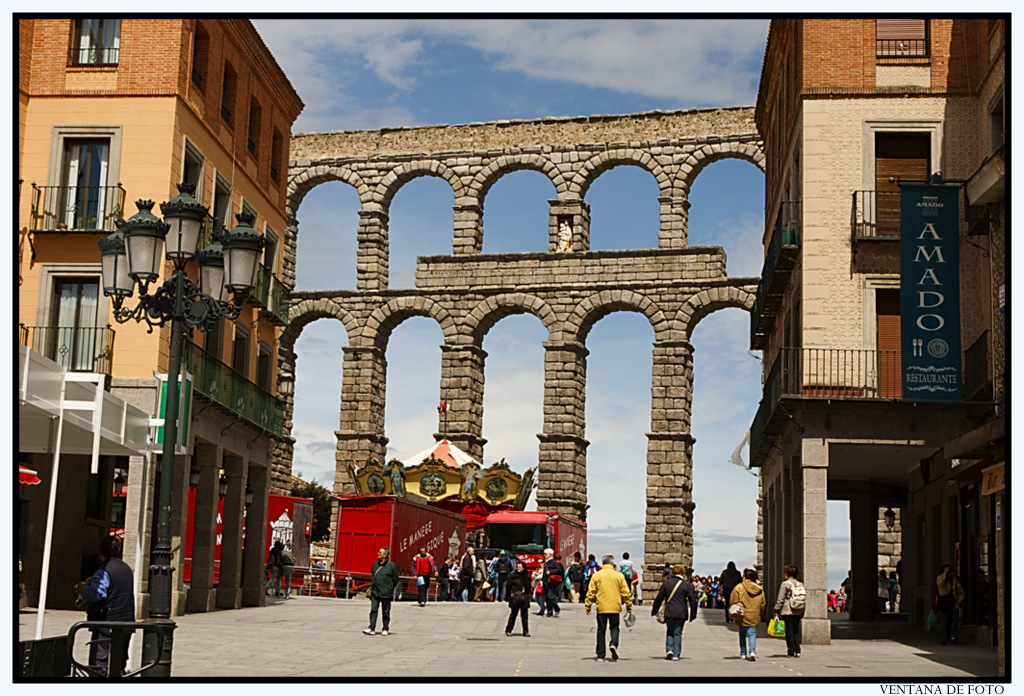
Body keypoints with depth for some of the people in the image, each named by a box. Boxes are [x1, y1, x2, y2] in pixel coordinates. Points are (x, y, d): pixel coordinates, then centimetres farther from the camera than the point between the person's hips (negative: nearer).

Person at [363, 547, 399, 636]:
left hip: (385, 594, -4)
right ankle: (372, 629, -4)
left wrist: (389, 589, 2)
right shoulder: (375, 564, 9)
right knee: (373, 610, -3)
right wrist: (372, 586, 12)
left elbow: (395, 579, 0)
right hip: (374, 592, 4)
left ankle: (385, 629, 16)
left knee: (386, 612, 7)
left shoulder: (391, 565, -6)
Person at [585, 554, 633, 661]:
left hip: (601, 608, 1)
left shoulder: (596, 575, 1)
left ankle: (600, 656, 6)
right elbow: (626, 592, 3)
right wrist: (629, 606, 13)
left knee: (601, 630, 7)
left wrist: (587, 606, 7)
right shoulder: (619, 576, 0)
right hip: (614, 607, -1)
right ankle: (614, 644, -15)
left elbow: (591, 592, 0)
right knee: (614, 627, 13)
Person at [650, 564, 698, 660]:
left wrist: (654, 611, 15)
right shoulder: (686, 585, 0)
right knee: (678, 633, 5)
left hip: (669, 612, 1)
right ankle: (676, 654, 1)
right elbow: (693, 600, 0)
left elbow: (659, 598, 7)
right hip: (681, 613, -1)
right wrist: (693, 615, 7)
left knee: (669, 632, 15)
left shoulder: (666, 583, 6)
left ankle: (669, 649, -3)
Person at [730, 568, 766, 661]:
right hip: (754, 616, 1)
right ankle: (752, 651, -18)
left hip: (743, 615, -1)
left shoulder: (739, 587, -6)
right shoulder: (759, 589, 3)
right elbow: (763, 604, 8)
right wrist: (759, 613, 20)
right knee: (752, 633, 2)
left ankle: (743, 654, 16)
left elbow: (733, 601, -6)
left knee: (742, 634, 12)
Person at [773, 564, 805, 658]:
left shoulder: (785, 584, -8)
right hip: (798, 612, 5)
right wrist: (802, 613, 17)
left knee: (789, 631, 1)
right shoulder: (800, 585, 8)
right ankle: (797, 651, 8)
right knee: (796, 631, 13)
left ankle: (791, 652, 0)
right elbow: (805, 599, 11)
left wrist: (776, 611, -4)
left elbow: (780, 599, -9)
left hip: (787, 611, -5)